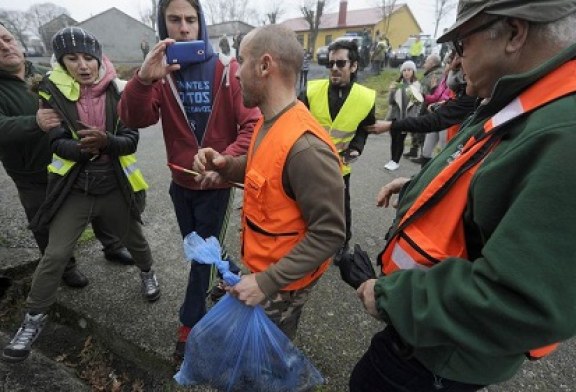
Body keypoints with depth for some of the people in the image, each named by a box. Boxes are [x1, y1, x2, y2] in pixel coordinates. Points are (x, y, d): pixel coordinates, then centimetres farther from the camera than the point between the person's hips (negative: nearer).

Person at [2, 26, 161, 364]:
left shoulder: (119, 92, -6)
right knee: (55, 255, 1)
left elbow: (131, 140, -11)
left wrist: (105, 140, -31)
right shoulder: (54, 91, -5)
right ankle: (35, 317, 23)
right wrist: (82, 148, -32)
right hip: (74, 188, 0)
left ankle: (147, 272, 50)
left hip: (116, 186, 1)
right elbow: (58, 143, -11)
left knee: (134, 239, 19)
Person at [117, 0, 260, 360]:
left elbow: (253, 124, -17)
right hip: (181, 182, 4)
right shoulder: (162, 71, -2)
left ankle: (191, 322, 29)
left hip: (217, 183, -4)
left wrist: (225, 160, -32)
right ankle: (227, 280, 49)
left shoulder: (228, 71, -11)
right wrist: (144, 79, -35)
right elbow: (134, 120, -17)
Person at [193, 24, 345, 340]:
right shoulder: (268, 122, -2)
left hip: (281, 282, -8)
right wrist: (225, 165, -7)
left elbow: (329, 233, -28)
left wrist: (267, 282, -26)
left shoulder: (305, 147, -33)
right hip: (260, 265, 8)